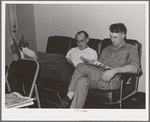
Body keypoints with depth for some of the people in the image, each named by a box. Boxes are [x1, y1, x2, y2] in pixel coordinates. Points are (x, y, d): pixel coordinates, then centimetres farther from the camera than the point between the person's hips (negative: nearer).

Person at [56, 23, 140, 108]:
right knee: (82, 81, -29)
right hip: (100, 77, 6)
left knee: (81, 67, -22)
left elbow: (135, 68, -10)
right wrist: (95, 64, 4)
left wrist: (115, 70, -24)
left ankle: (68, 99, -18)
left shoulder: (131, 49, 10)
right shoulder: (106, 50, 31)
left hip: (113, 80, -6)